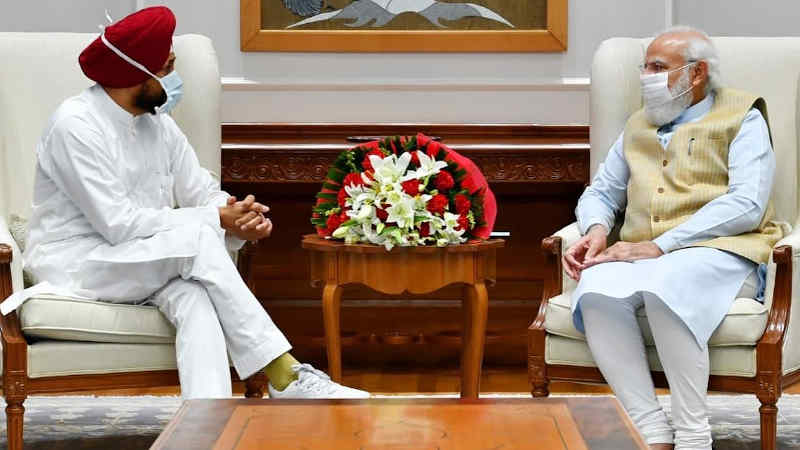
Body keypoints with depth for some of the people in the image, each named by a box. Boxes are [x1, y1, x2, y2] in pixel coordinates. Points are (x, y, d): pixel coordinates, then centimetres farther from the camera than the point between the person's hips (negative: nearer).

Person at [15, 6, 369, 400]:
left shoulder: (159, 125, 10)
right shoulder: (76, 124, -15)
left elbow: (203, 193, 10)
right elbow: (119, 224, -21)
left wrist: (241, 220, -15)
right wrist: (215, 219, -20)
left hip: (148, 268, 6)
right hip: (75, 264, -6)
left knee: (194, 295, -31)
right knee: (196, 238, -30)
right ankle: (285, 376, -30)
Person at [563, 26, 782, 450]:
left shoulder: (742, 119, 7)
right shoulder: (638, 127, 25)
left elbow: (747, 205, -8)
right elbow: (600, 192, 29)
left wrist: (660, 246, -15)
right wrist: (597, 230, 2)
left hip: (720, 253, -5)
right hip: (643, 256, 5)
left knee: (663, 287, -40)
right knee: (596, 290, -31)